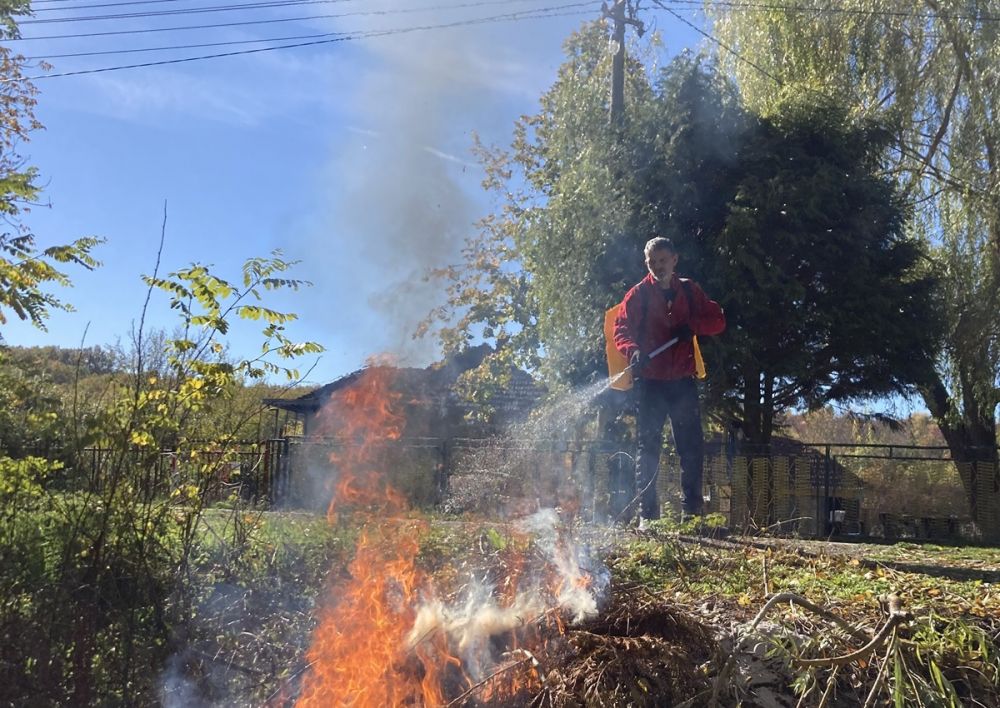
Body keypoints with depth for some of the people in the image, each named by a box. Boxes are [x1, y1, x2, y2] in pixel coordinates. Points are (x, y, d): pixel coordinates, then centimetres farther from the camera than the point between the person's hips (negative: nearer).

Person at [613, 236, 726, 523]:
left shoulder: (689, 291, 11)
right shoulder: (638, 294, 2)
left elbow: (717, 320, 10)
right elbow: (621, 329, -5)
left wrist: (692, 325, -10)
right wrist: (633, 350, -26)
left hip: (682, 381, 3)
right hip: (649, 382, -3)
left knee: (692, 447, 5)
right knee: (648, 448, 0)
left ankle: (692, 511, 14)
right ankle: (646, 514, 3)